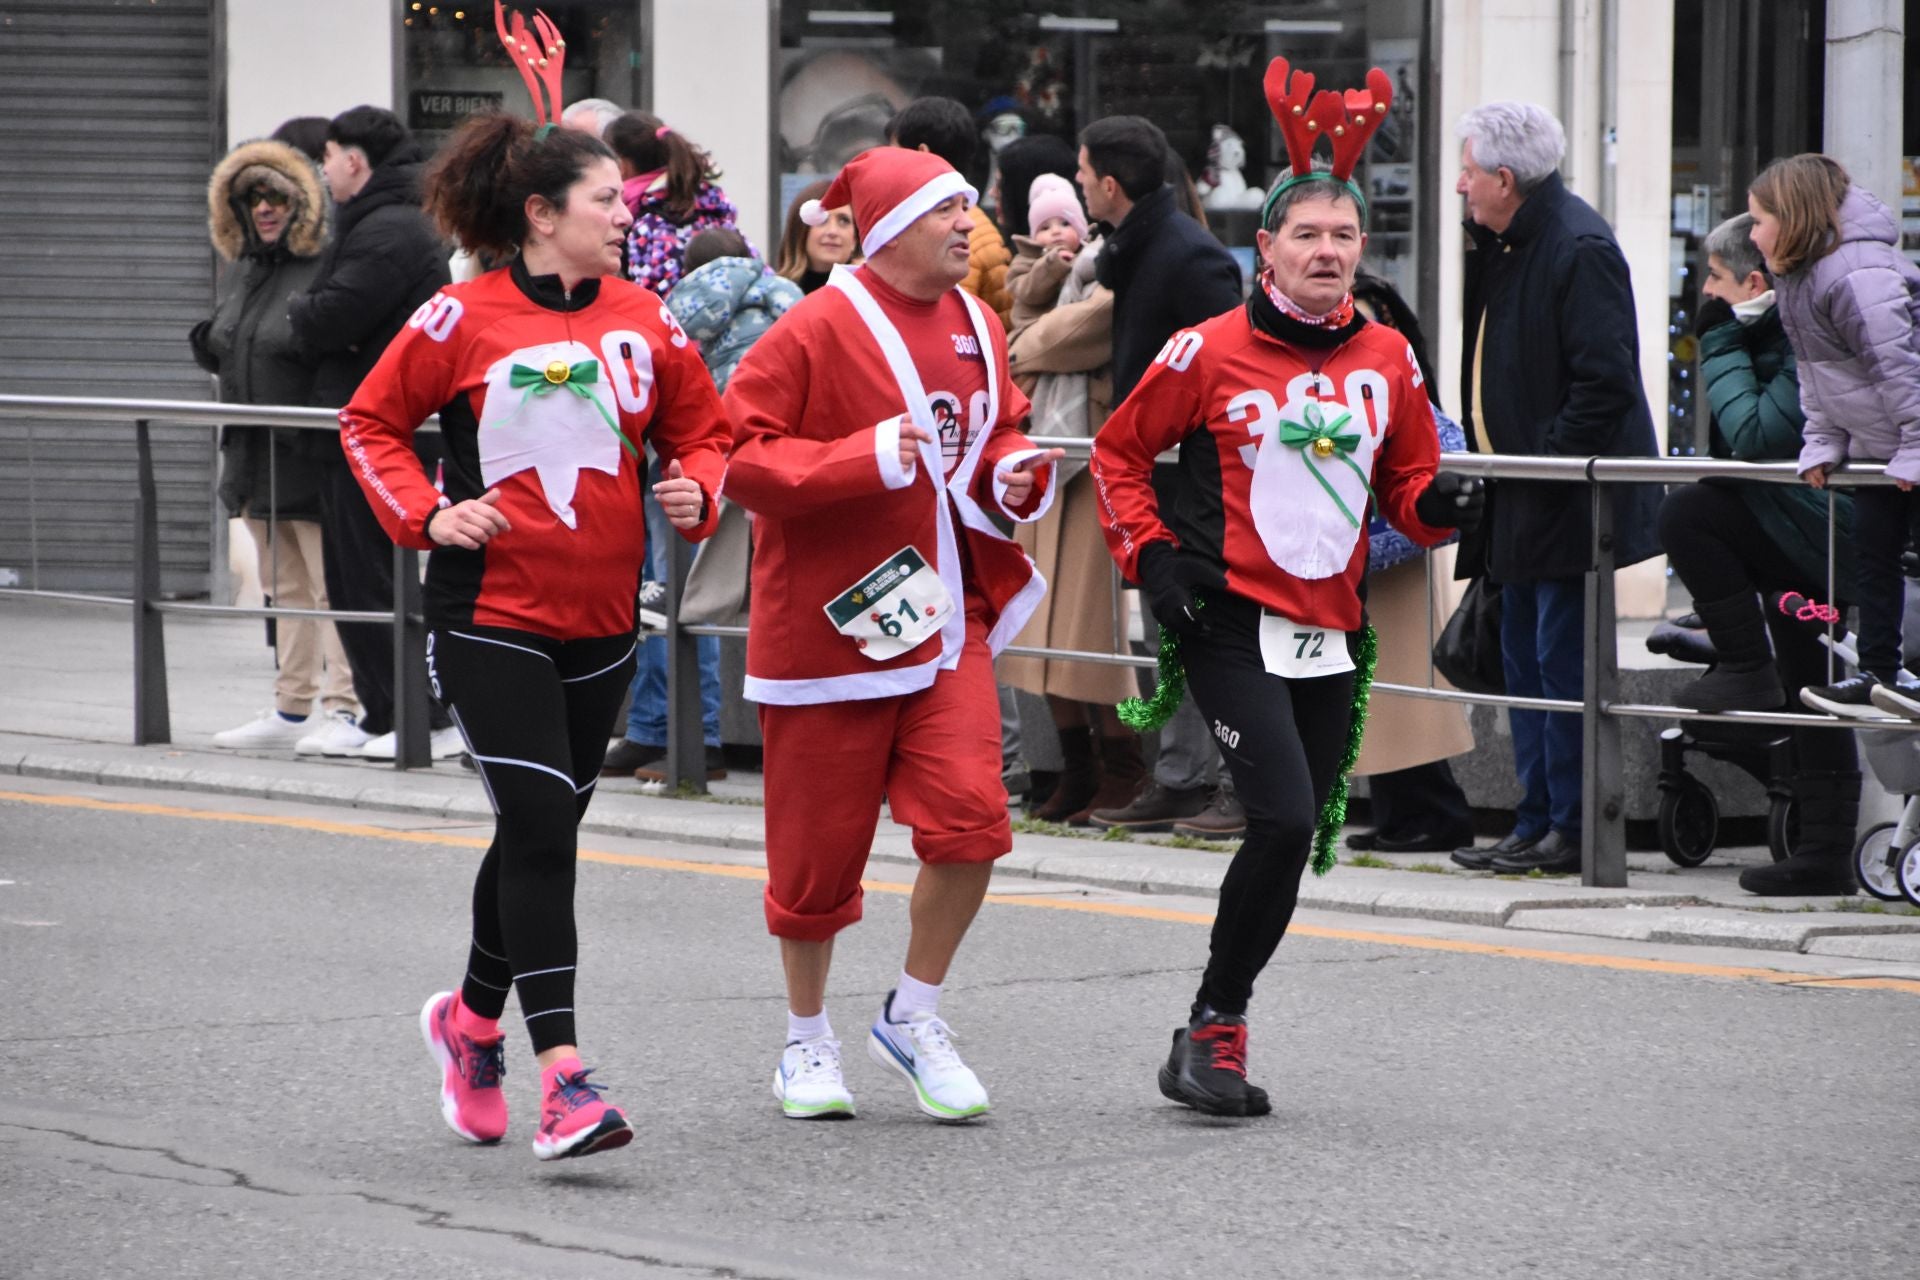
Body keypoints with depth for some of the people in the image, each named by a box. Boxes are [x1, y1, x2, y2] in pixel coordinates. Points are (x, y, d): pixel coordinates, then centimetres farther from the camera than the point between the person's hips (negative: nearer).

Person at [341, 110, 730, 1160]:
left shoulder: (643, 321, 5)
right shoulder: (462, 320, -7)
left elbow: (703, 431, 15)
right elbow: (370, 422, 3)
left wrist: (696, 490, -6)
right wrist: (428, 515, -9)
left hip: (599, 619, 5)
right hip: (489, 613, -5)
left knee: (543, 834, 14)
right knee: (539, 828, -14)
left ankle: (471, 1019, 38)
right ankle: (561, 1078, -17)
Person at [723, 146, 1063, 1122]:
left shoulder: (973, 327, 9)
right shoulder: (816, 330, -12)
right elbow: (742, 457, -15)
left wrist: (1014, 471, 1)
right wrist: (868, 457, -25)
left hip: (946, 622, 5)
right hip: (829, 623, -5)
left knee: (971, 818, -11)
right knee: (819, 842, 5)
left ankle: (913, 1017, 9)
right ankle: (807, 1043, 26)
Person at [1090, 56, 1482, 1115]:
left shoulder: (1388, 362, 8)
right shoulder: (1210, 352, -5)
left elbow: (1405, 486, 17)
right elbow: (1119, 451, 6)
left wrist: (1440, 504, -5)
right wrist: (1152, 554, -6)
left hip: (1332, 632, 5)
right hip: (1233, 624, -5)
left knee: (1298, 838, 6)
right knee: (1283, 820, -18)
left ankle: (1209, 1041, 18)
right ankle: (1213, 1028, -4)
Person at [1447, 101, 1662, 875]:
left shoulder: (1578, 248, -17)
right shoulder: (1505, 245, 12)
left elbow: (1606, 383, -21)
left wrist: (1539, 464, -19)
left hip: (1567, 504, -10)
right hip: (1521, 500, 10)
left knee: (1562, 662, -6)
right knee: (1524, 659, 12)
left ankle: (1573, 830, -1)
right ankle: (1536, 823, 17)